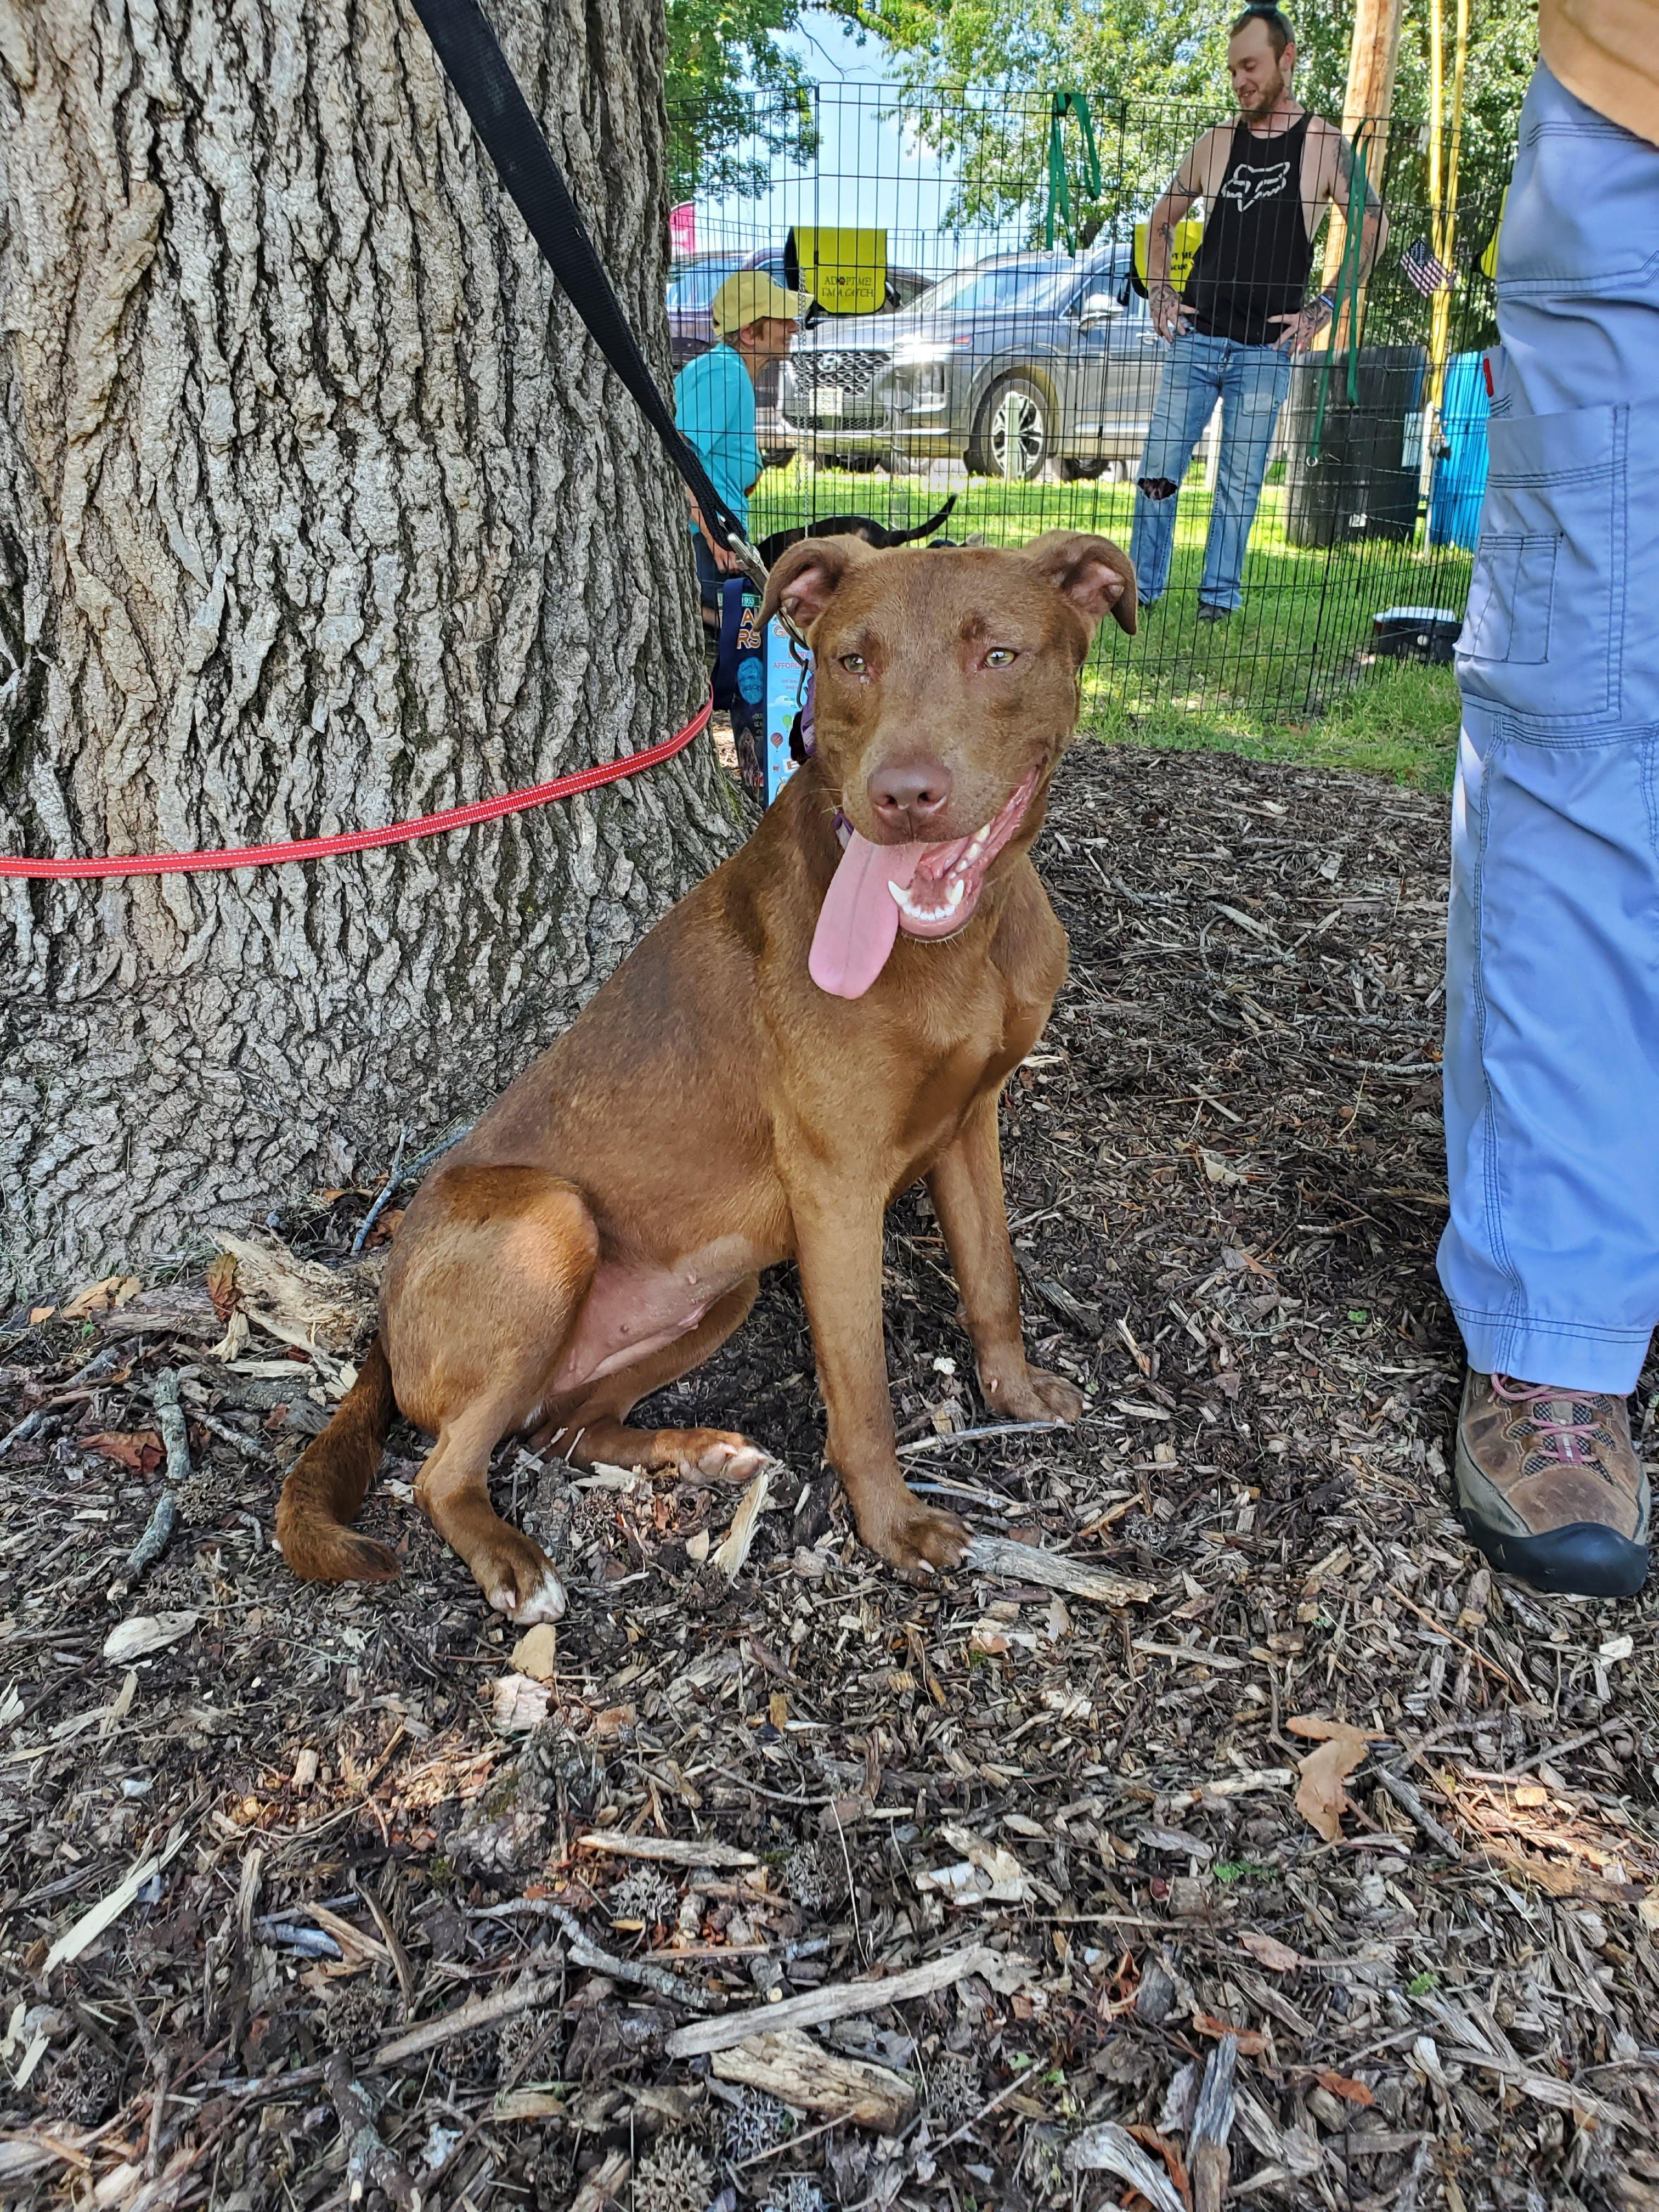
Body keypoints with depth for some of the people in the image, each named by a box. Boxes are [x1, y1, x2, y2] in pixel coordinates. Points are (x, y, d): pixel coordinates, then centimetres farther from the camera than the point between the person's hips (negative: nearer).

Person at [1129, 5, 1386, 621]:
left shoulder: (1324, 144, 1)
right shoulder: (1216, 143, 10)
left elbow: (1373, 228, 3)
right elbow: (1163, 219, 21)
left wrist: (1323, 307, -4)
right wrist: (1159, 293, 9)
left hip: (1265, 348, -3)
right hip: (1194, 338, 3)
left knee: (1241, 482, 1)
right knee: (1158, 467, -1)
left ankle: (1220, 596, 7)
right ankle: (1141, 588, 5)